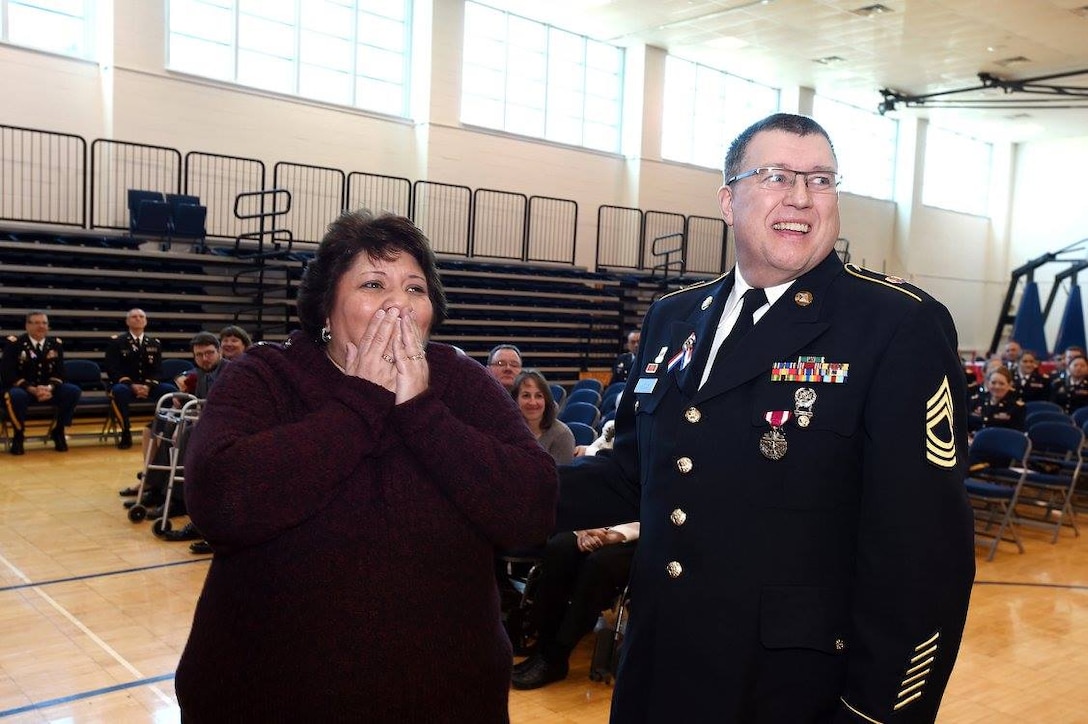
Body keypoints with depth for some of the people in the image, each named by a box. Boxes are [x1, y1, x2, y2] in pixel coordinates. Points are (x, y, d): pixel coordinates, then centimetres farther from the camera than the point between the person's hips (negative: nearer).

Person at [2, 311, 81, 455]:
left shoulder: (56, 343, 5)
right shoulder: (14, 343, -5)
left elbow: (59, 373, 2)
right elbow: (8, 373, -12)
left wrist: (49, 387, -21)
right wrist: (32, 389, -25)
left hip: (48, 389, 3)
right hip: (23, 389, -3)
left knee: (73, 391, -24)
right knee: (16, 396, -39)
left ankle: (58, 431, -6)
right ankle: (19, 435, -13)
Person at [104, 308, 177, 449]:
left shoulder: (155, 343, 14)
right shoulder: (116, 341, 5)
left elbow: (157, 370, 6)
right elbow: (112, 369, -5)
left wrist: (148, 386, -16)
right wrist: (131, 385, -20)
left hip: (148, 386, 3)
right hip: (125, 385, -2)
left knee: (171, 389, -27)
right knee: (119, 390, -39)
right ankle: (126, 432, -26)